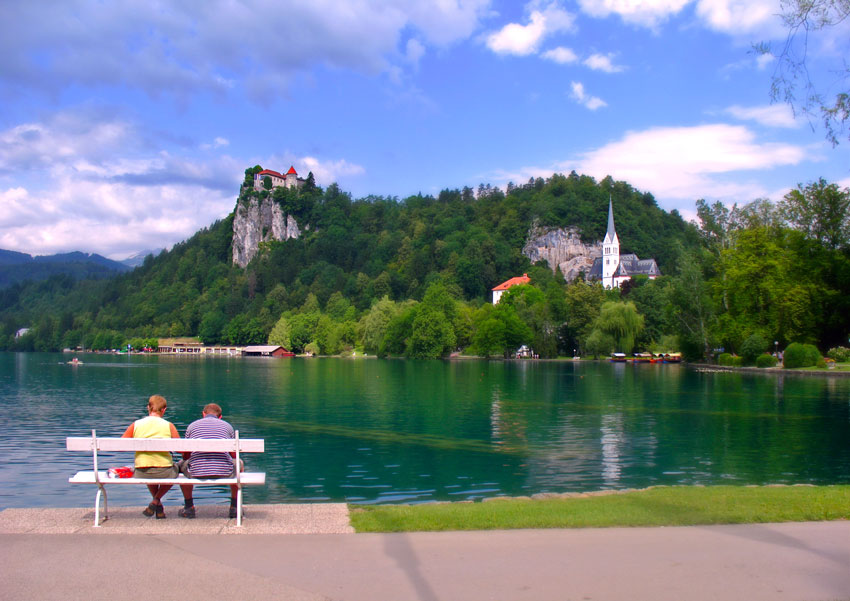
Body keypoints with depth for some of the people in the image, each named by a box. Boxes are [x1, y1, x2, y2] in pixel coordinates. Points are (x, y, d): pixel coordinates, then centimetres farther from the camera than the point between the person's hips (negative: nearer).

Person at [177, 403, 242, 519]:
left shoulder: (192, 425, 14)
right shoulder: (227, 426, 15)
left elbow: (185, 456, 18)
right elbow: (234, 454, 20)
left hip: (197, 473, 0)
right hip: (224, 472, 0)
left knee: (181, 465, 34)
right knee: (239, 464, 34)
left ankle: (189, 507, 35)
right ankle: (234, 507, 33)